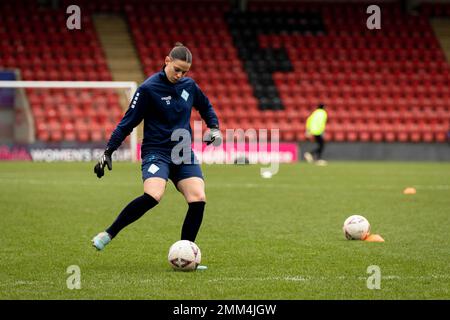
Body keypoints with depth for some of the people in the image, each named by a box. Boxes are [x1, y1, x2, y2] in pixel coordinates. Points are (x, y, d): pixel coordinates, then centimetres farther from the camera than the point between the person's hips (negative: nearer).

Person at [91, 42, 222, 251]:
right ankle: (108, 234, -17)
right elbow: (128, 122, -5)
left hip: (184, 154, 6)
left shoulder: (189, 85, 8)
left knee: (198, 199, -15)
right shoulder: (148, 88, -9)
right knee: (153, 196, -31)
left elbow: (205, 107, 28)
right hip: (156, 152, -6)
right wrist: (108, 152, -8)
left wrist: (214, 128, 11)